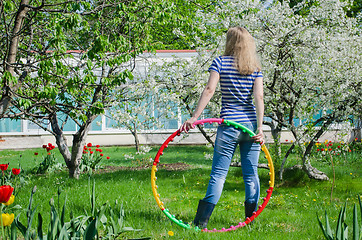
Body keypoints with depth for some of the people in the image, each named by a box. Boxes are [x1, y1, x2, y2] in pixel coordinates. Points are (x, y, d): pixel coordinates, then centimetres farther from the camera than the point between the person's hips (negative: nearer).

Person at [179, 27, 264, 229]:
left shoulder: (220, 62, -1)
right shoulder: (255, 67, 6)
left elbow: (209, 90, -11)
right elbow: (259, 97, -4)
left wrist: (194, 117, -12)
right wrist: (259, 128, -8)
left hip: (228, 125, -2)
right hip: (250, 125, 2)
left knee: (219, 174, 1)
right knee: (251, 174, 10)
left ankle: (203, 219, -2)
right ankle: (251, 218, 14)